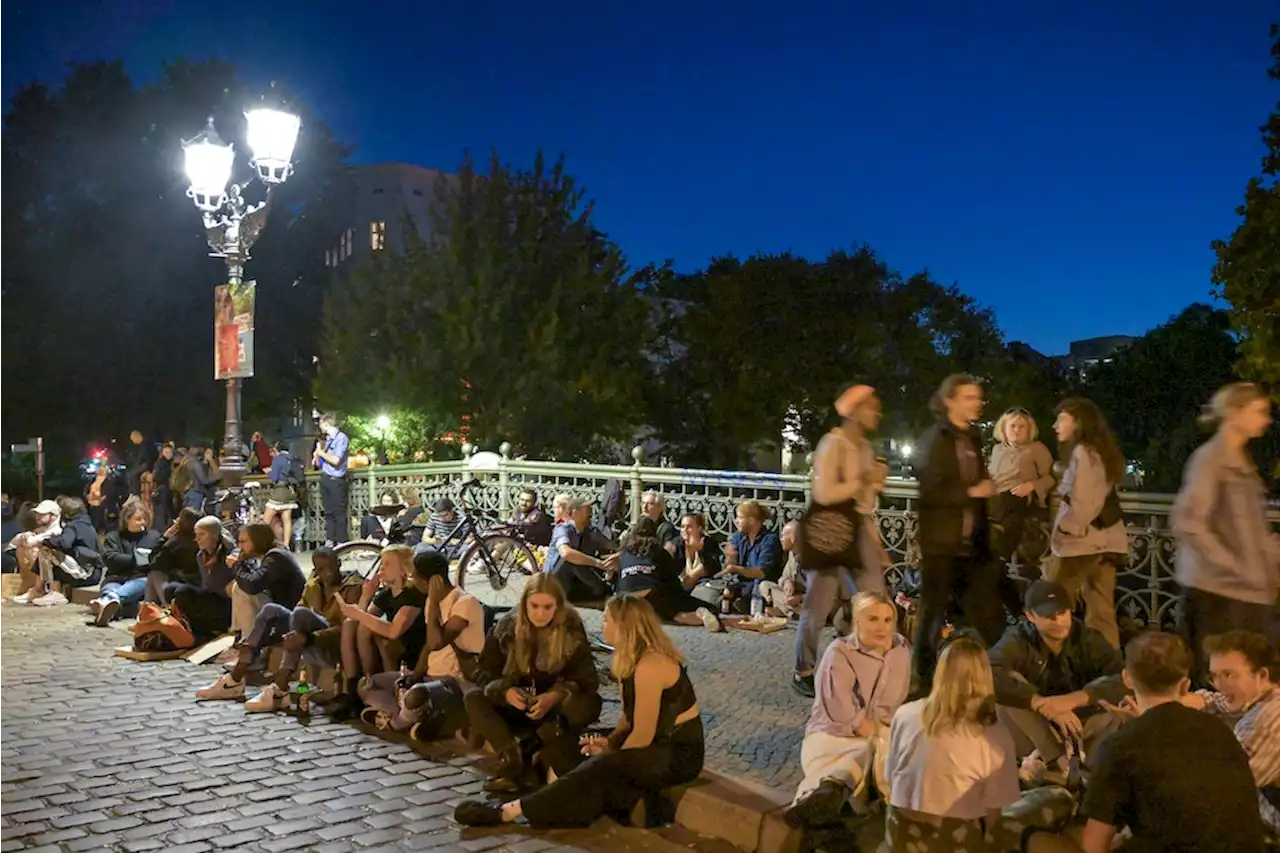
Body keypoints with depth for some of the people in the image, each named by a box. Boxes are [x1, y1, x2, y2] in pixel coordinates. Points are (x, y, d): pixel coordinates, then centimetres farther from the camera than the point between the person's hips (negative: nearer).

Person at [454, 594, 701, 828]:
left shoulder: (649, 666, -26)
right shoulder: (632, 657, 5)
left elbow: (643, 736, -23)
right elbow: (630, 715, 11)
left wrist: (612, 756, -9)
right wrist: (611, 740, -7)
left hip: (679, 753, -10)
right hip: (658, 742, 10)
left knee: (599, 769, -26)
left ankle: (510, 811, -27)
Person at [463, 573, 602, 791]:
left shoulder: (572, 630, -10)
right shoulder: (507, 626, -5)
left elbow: (587, 679, -14)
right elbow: (484, 671, -3)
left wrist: (554, 696, -32)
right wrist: (505, 691, -24)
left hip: (555, 709, -2)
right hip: (516, 705, 3)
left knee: (589, 704, -32)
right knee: (474, 699, -24)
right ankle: (512, 760, -36)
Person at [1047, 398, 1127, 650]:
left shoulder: (1082, 452, -12)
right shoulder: (1100, 451, 16)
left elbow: (1081, 503, -19)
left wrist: (1061, 531, -9)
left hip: (1082, 541, -9)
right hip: (1105, 540, 9)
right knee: (1101, 611, 8)